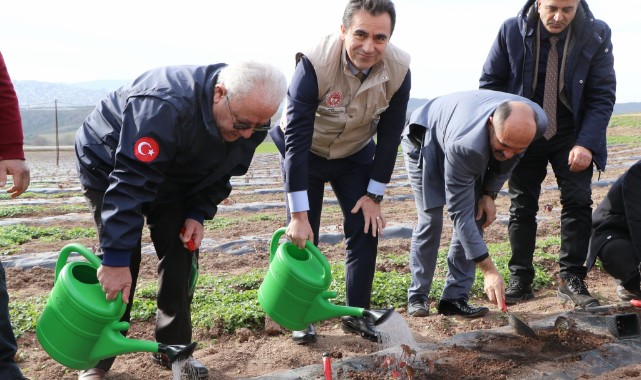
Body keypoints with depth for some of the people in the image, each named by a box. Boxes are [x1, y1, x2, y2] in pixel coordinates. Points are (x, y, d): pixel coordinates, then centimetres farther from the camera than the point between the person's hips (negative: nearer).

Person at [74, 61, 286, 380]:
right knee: (121, 260, -12)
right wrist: (117, 259, -42)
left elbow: (221, 174, -4)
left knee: (182, 255, -3)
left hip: (174, 180, 6)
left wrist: (198, 214, -18)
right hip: (111, 169, -5)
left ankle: (174, 348, 13)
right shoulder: (165, 106, -43)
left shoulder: (252, 119, -20)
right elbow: (130, 183, -43)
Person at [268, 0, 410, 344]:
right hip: (305, 153, -3)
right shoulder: (314, 64, -36)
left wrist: (374, 195, -10)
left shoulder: (398, 70, -25)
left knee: (365, 230, -2)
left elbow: (390, 135, -12)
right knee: (302, 237, -3)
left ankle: (357, 314, 15)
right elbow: (296, 139, -35)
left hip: (356, 155, 3)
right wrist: (299, 213, -35)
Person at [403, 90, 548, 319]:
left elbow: (508, 158, -4)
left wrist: (490, 194, -13)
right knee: (431, 219, -14)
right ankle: (417, 296, 3)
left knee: (476, 217, -7)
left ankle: (455, 298, -1)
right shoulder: (464, 146, -47)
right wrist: (489, 270, -39)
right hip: (425, 142, -5)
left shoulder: (537, 122, -30)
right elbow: (460, 213, -40)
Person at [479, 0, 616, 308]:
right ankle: (519, 280, 10)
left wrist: (587, 143, -19)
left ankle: (572, 280, 3)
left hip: (571, 135, 0)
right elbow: (490, 84, -2)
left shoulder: (596, 34, -10)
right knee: (522, 207, 2)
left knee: (578, 201, -6)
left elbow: (602, 95, -8)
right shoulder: (511, 31, -10)